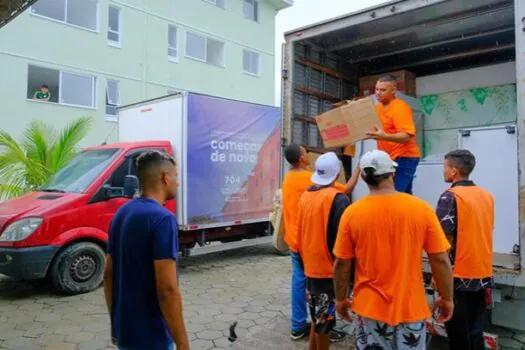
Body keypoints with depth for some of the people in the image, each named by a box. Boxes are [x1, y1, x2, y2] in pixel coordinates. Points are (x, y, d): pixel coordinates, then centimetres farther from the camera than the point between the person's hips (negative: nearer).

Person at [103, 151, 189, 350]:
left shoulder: (121, 214, 4)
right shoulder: (162, 219, -23)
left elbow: (108, 275, 10)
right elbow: (167, 289, -26)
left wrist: (116, 322, 18)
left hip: (123, 332, 8)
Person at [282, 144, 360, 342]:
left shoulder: (288, 179, 5)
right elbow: (347, 189, -13)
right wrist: (359, 169, -3)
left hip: (294, 241, 7)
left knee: (299, 281, 13)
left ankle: (298, 326, 22)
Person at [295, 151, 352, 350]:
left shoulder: (305, 196, 3)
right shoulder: (338, 200, -17)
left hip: (310, 267, 7)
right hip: (329, 268, -6)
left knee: (317, 319, 20)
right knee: (324, 323, 7)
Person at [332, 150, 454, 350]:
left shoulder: (352, 213, -11)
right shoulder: (421, 209, -10)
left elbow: (342, 264, -5)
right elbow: (440, 260, -6)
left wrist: (341, 299, 9)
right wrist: (446, 298, 8)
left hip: (370, 308, 0)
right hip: (410, 308, 1)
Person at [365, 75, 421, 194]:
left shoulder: (400, 107, -15)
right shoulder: (378, 107, 10)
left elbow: (406, 136, -24)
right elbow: (373, 129, 20)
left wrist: (384, 136, -38)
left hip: (404, 157, -8)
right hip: (390, 157, 8)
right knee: (404, 195, 14)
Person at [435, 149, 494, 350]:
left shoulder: (451, 197, -14)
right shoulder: (487, 196, 7)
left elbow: (444, 241, -16)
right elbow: (485, 234, 15)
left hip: (458, 276, -7)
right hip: (482, 274, 7)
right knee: (475, 332, 15)